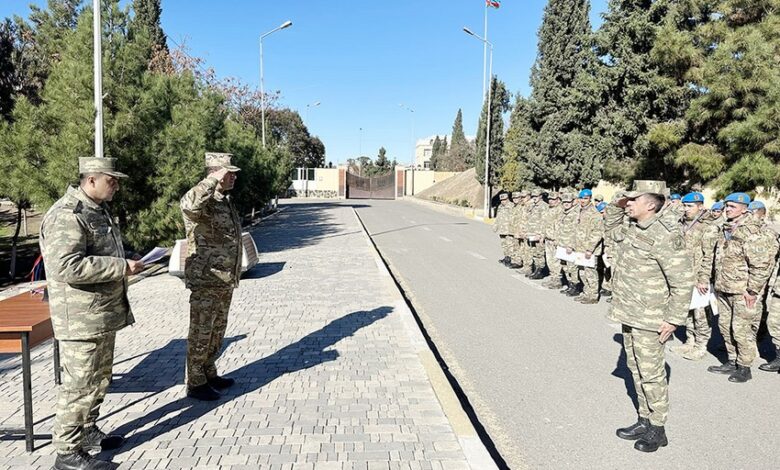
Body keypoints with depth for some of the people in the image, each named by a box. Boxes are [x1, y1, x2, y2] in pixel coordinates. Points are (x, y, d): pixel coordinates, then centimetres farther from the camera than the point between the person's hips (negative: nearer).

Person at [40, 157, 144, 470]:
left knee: (99, 379, 21)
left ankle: (88, 433, 36)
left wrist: (125, 262, 10)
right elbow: (67, 267, -28)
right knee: (79, 385, 0)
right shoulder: (67, 215, -19)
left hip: (103, 313, 10)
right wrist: (122, 267, -24)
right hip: (81, 318, -10)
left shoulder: (98, 209, 14)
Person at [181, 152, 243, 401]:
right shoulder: (202, 203, -17)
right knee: (201, 333, 3)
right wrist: (214, 179, -38)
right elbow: (189, 204, -44)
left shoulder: (226, 201, 13)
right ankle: (195, 384, 16)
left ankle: (209, 374, 33)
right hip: (205, 281, -9)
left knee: (217, 330, 18)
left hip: (225, 281, 9)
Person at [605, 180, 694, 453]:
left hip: (649, 319, -9)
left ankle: (658, 430, 19)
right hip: (629, 314, 9)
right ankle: (645, 420, 31)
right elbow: (611, 227, 30)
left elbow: (683, 281, -19)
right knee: (635, 369, 17)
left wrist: (674, 319, -18)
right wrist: (617, 206, 10)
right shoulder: (630, 227, 5)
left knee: (651, 374, 3)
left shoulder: (665, 236, -20)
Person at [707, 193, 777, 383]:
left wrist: (752, 291, -17)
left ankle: (745, 368, 14)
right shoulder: (725, 229, 10)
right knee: (725, 325, 16)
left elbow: (761, 265, -19)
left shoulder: (752, 232, -17)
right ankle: (732, 362, 30)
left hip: (743, 291, -8)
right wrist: (718, 283, 19)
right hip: (724, 289, 9)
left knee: (741, 329, -1)